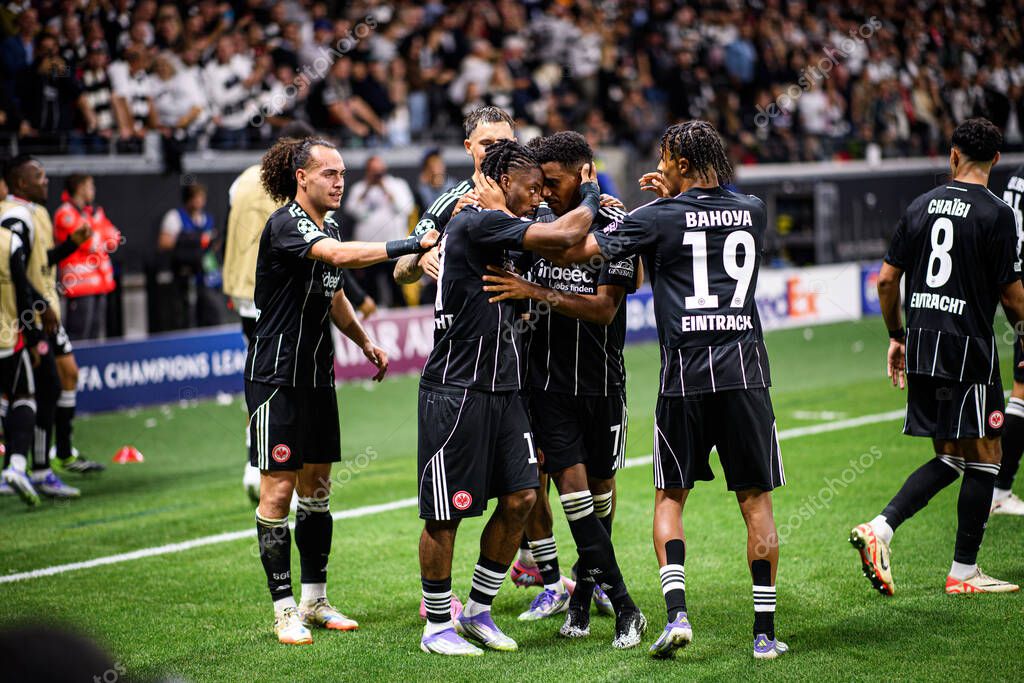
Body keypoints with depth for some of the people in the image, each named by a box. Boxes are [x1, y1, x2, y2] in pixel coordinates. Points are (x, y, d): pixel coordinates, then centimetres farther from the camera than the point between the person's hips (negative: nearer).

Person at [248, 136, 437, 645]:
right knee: (278, 489, -4)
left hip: (317, 375, 9)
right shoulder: (285, 225, -16)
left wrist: (364, 341, 18)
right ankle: (284, 609, 2)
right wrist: (412, 245, -36)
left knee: (316, 485, 11)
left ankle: (315, 600, 19)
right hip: (276, 375, -9)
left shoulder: (328, 226, 12)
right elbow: (343, 256, -34)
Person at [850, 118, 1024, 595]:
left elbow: (887, 279, 9)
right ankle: (964, 572, 9)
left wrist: (896, 336, 20)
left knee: (949, 458, 15)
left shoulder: (921, 206, 8)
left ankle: (880, 528, -2)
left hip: (921, 344, 6)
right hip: (968, 348, -6)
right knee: (984, 457, 6)